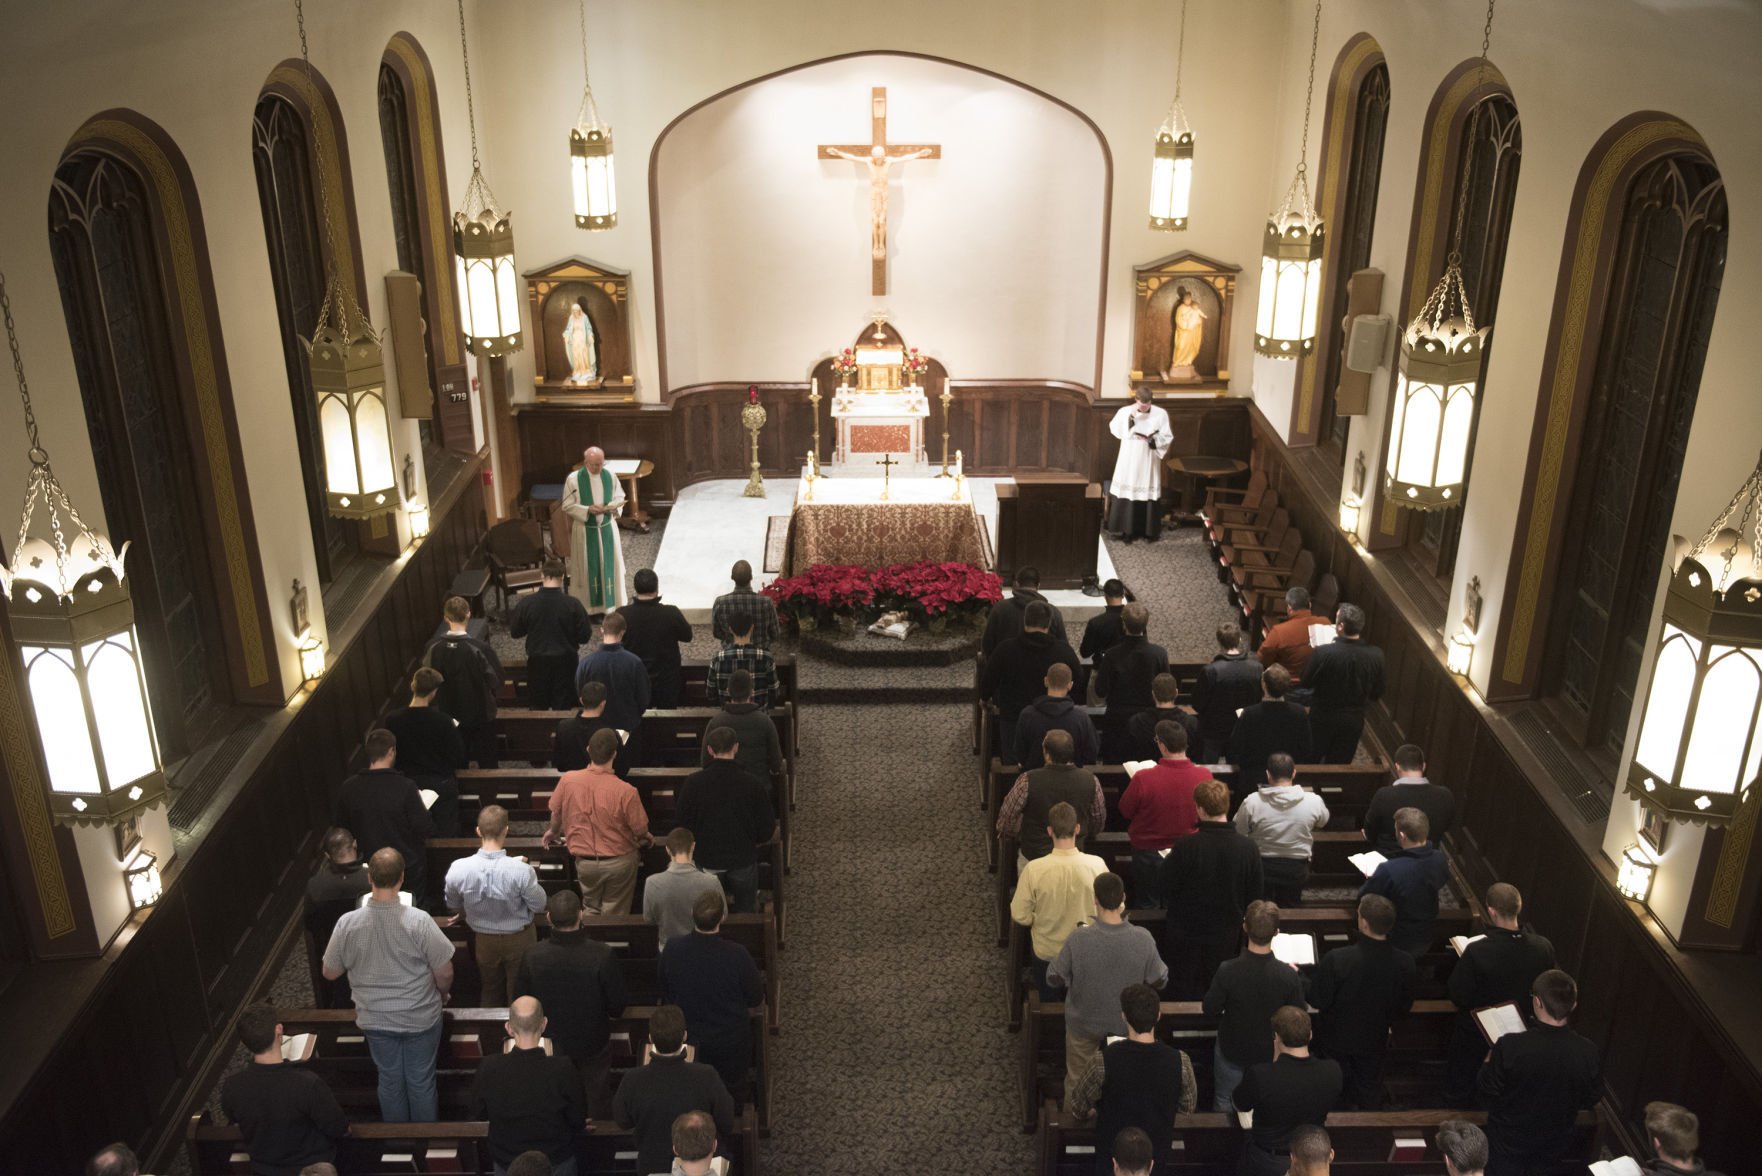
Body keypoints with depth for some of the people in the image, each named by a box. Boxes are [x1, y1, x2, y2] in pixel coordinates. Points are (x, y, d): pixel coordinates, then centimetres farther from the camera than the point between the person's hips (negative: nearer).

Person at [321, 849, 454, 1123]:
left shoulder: (347, 923, -19)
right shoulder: (419, 921, -26)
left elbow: (329, 973, -4)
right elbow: (445, 973, -17)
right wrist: (442, 994, 5)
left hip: (375, 1020, 2)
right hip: (420, 1017, -2)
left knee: (390, 1081, 22)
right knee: (421, 1081, 17)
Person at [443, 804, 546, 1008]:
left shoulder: (458, 869, -24)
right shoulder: (521, 870, -33)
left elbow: (453, 907, -5)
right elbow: (538, 905, -16)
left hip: (482, 940, 2)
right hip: (518, 939, -2)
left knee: (490, 991, 27)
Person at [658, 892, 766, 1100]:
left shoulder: (672, 950, -23)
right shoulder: (737, 955, -30)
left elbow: (666, 996, -3)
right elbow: (757, 1002, -14)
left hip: (688, 1039, 2)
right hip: (731, 1043, -2)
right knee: (733, 1089, 25)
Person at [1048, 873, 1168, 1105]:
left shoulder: (1079, 938, -29)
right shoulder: (1143, 939, -25)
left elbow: (1054, 979, -16)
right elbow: (1158, 980, -10)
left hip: (1084, 1023, -1)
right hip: (1126, 1024, 1)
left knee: (1077, 1082, 24)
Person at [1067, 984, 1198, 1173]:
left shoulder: (1104, 1061, -29)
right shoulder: (1180, 1062, -23)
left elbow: (1076, 1107, -13)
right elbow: (1188, 1105, -3)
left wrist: (1098, 1110, 10)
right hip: (1157, 1152, 2)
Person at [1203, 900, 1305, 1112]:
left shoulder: (1227, 970, -32)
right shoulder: (1289, 975, -28)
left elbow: (1209, 1009, -17)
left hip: (1232, 1049, -1)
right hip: (1270, 1053, 1)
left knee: (1224, 1101, 24)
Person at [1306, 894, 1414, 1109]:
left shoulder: (1336, 959, -35)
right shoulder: (1404, 963, -24)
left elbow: (1317, 1001, -22)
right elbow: (1404, 1006, -7)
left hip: (1335, 1039, -2)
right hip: (1374, 1041, 2)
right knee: (1369, 1090, 27)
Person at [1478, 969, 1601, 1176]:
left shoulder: (1509, 1046, -33)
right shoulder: (1587, 1052, -23)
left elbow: (1488, 1091, -19)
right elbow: (1590, 1100, -6)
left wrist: (1488, 1063, 0)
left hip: (1508, 1143, -3)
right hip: (1554, 1147, 3)